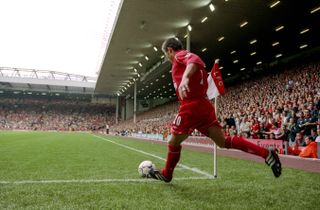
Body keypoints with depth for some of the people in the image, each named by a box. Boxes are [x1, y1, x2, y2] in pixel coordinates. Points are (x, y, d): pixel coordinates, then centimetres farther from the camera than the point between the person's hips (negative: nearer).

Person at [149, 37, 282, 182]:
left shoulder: (180, 55, -1)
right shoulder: (186, 57, 27)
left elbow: (195, 60, -26)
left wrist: (185, 77, -43)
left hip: (192, 106, -9)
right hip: (203, 105, 9)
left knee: (173, 142, 8)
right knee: (224, 142, 5)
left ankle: (166, 174, 27)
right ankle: (266, 153, -1)